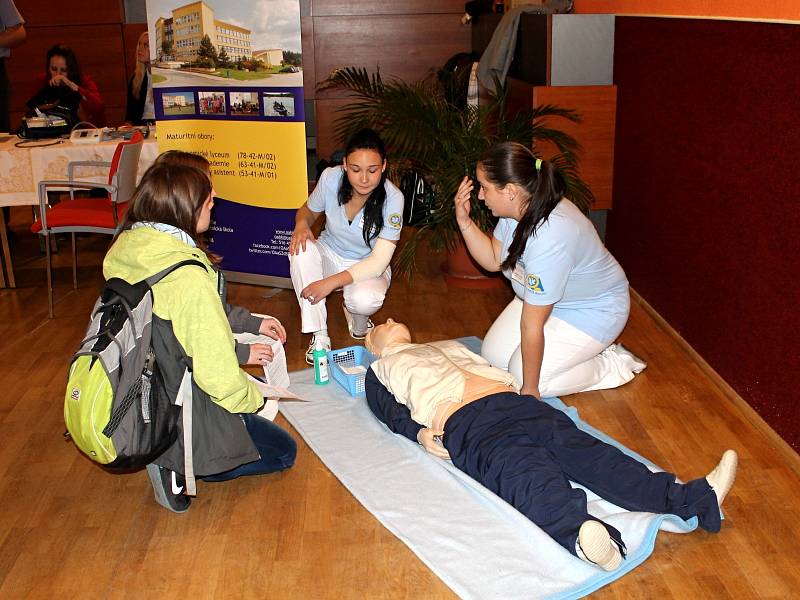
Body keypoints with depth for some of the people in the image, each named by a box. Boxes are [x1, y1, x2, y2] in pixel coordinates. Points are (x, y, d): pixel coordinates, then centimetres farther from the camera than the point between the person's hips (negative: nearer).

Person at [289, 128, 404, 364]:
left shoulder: (392, 198, -26)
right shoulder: (330, 178, -19)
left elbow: (379, 261, -26)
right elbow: (308, 210, 3)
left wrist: (332, 282, -34)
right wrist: (302, 223, -22)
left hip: (368, 267, -3)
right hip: (330, 254, 3)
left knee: (364, 300, -37)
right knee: (300, 249, -31)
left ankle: (359, 324, 4)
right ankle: (319, 335, -20)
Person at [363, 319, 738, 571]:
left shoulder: (447, 345, 41)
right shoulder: (380, 369, 28)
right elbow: (391, 413, 11)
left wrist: (513, 387, 8)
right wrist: (421, 433, -10)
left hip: (511, 401, 5)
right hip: (463, 423, -5)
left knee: (584, 449, -19)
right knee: (527, 474, -36)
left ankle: (695, 498, -35)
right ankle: (581, 533, -66)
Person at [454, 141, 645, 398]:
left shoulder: (550, 238, -41)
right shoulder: (518, 207, -16)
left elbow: (531, 325, -34)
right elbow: (494, 260, 0)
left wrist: (530, 390, -27)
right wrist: (464, 222, -15)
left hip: (594, 311, -9)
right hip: (545, 298, 9)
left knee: (522, 375, -14)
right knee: (493, 355, 3)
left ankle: (612, 364, 4)